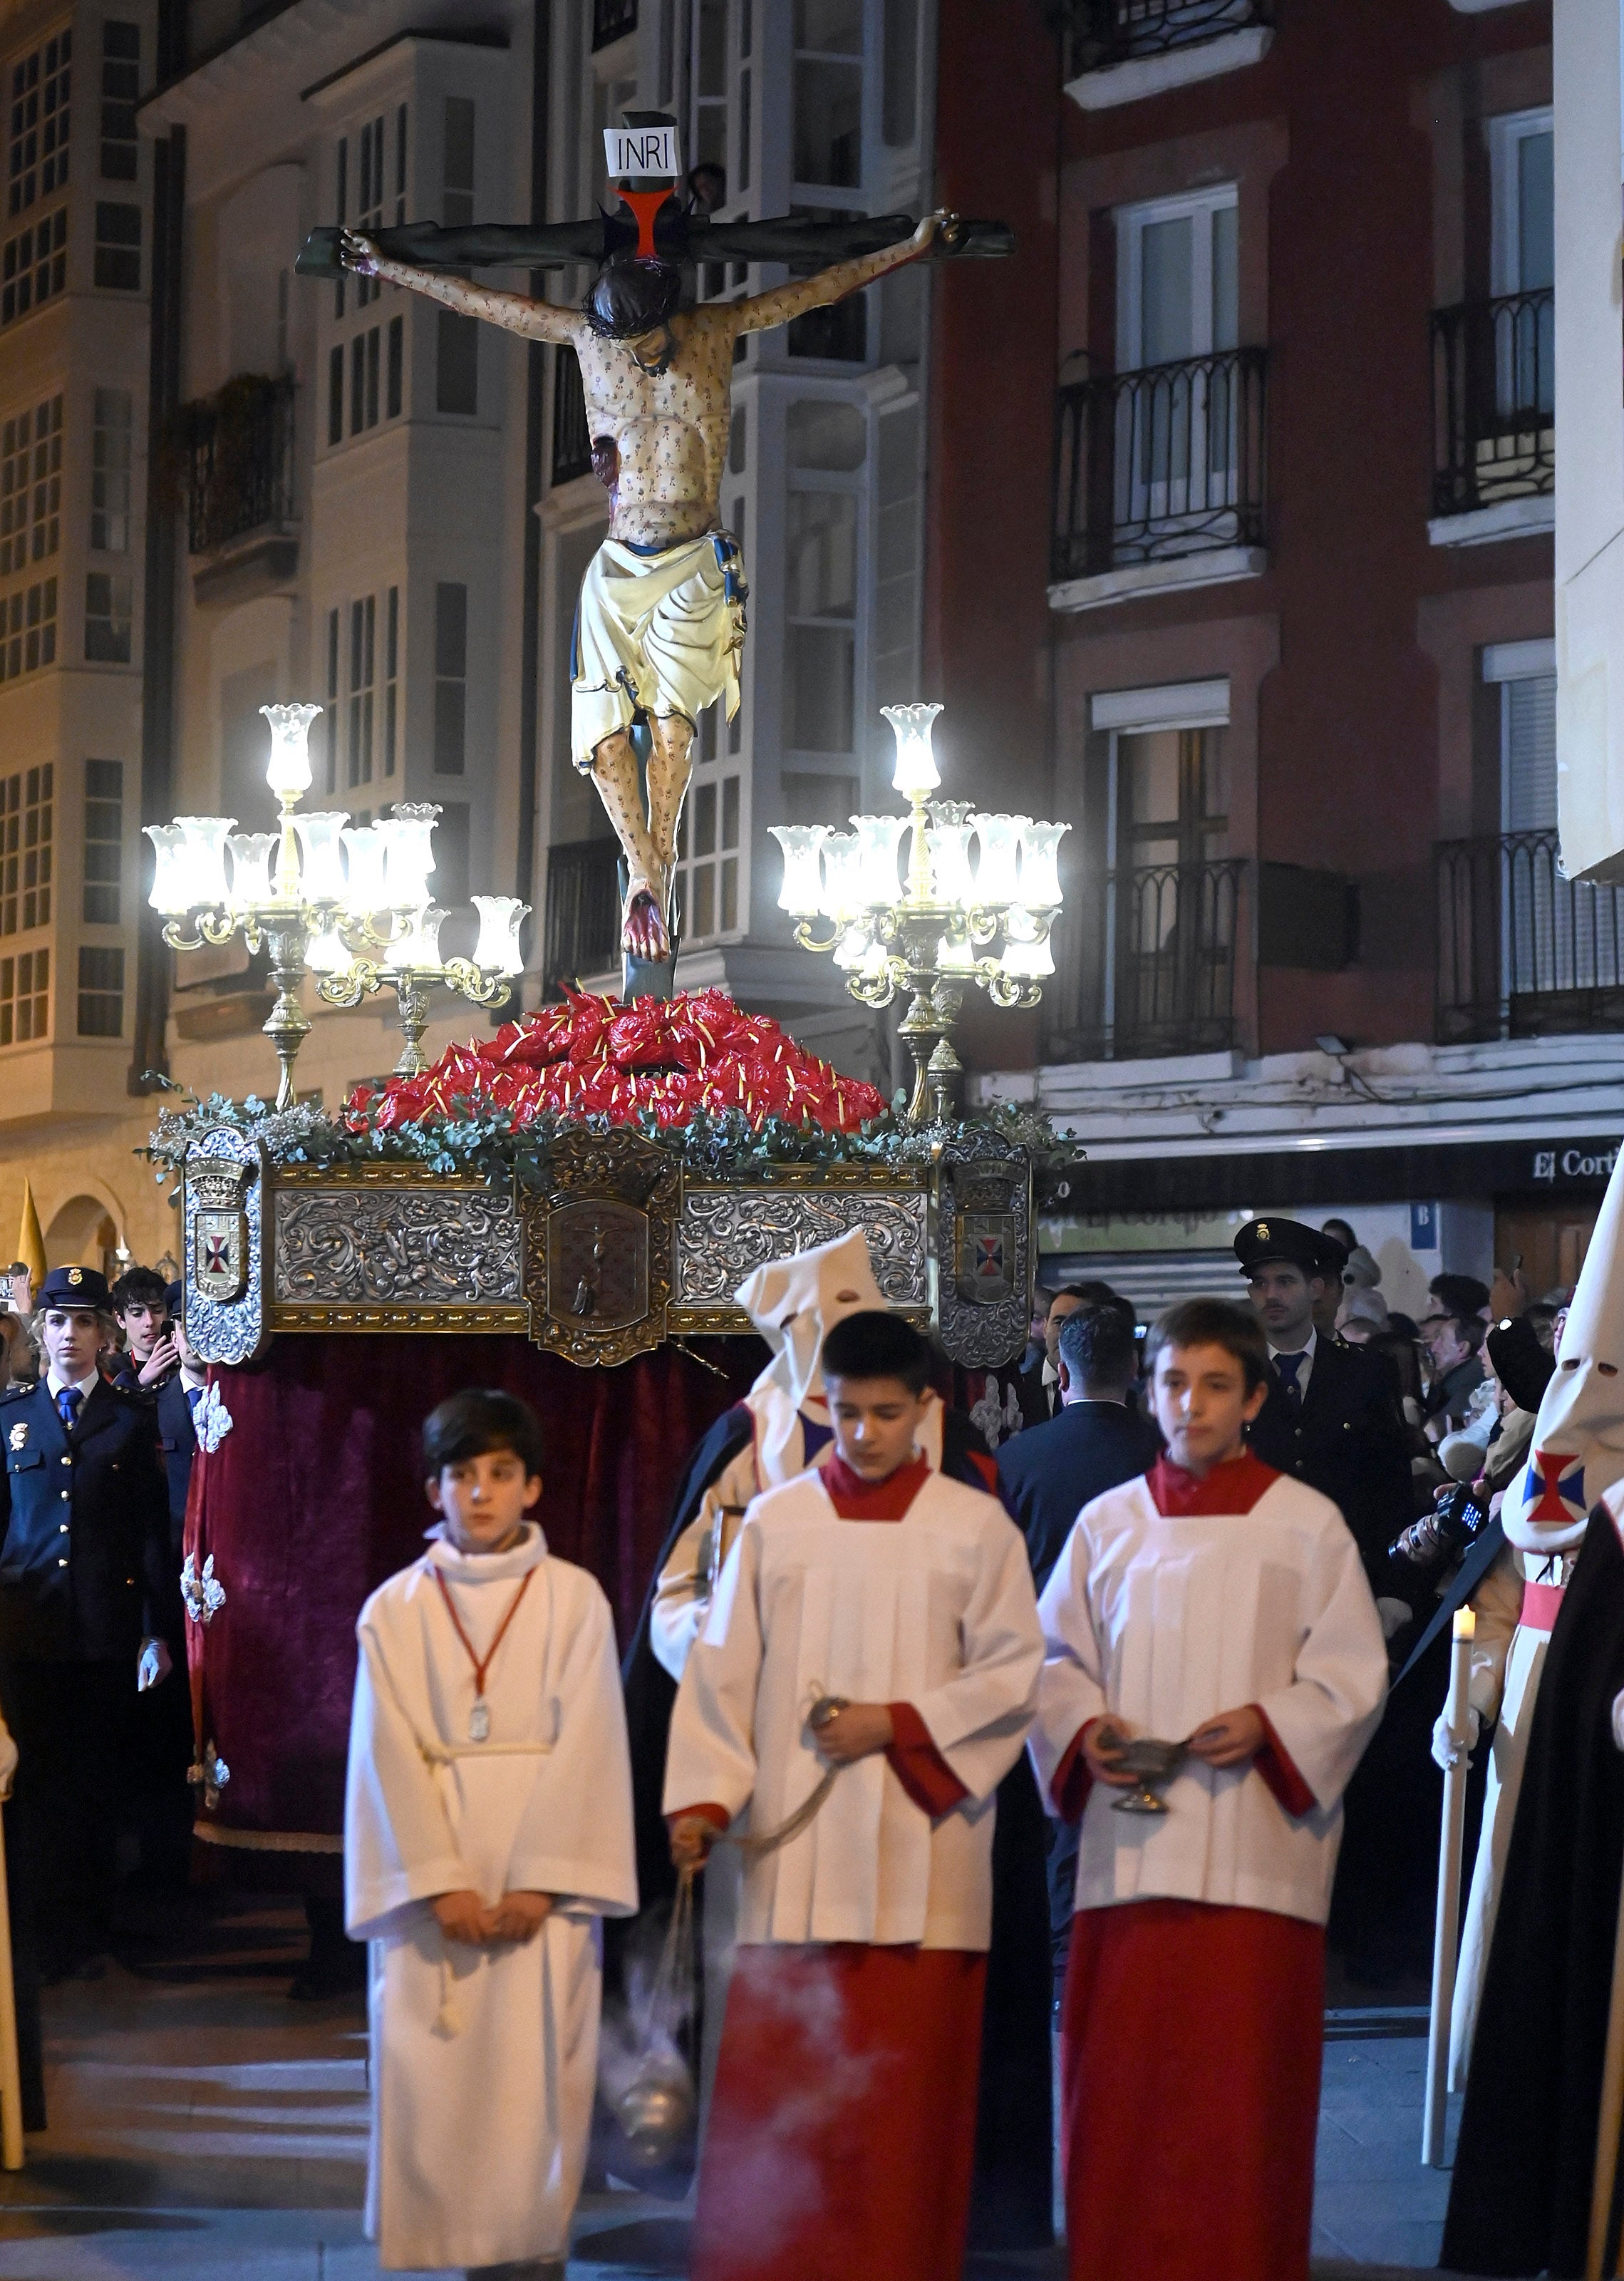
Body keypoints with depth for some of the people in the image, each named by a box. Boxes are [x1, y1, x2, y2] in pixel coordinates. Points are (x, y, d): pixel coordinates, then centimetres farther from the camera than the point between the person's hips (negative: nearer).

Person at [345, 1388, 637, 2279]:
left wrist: (539, 1880, -12)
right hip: (429, 1880, 1)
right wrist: (442, 1884, -12)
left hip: (543, 1877, -1)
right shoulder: (395, 1610, 4)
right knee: (428, 2081, -3)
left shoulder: (574, 1598, 2)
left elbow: (585, 1746, -3)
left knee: (535, 2080, -5)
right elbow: (390, 1757, -1)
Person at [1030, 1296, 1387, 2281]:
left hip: (1254, 1854, -2)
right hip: (1129, 1853, 2)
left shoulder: (1307, 1525, 4)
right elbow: (1058, 1658, 16)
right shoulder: (1109, 1522, 12)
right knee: (1121, 2083, 1)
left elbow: (1352, 1677, 3)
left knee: (1242, 2087, -4)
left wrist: (1266, 1726, -13)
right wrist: (1085, 1731, -4)